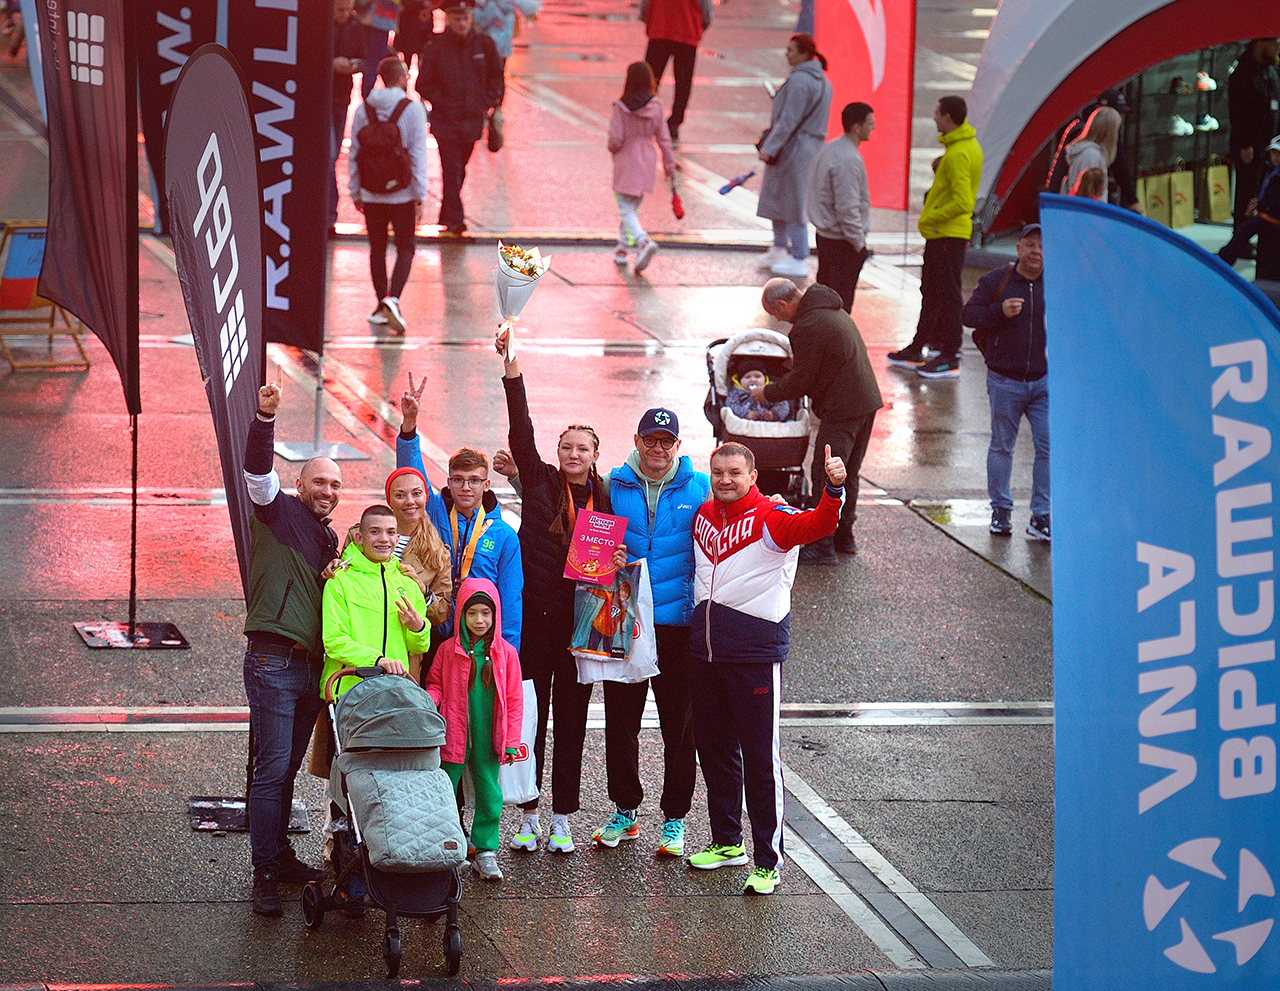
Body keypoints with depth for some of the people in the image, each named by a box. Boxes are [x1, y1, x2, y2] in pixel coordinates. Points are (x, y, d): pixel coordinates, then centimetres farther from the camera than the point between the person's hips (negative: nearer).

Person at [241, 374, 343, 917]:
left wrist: (335, 580, 5)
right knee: (272, 768, -9)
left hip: (311, 664, 7)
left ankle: (281, 856, 23)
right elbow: (258, 468, -18)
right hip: (273, 662, -7)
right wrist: (265, 416, -34)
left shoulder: (330, 538, 21)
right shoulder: (278, 512, 0)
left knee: (288, 767, 13)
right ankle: (265, 873, -6)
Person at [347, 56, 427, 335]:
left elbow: (353, 153, 5)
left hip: (371, 194, 3)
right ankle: (393, 299, -15)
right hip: (402, 194, -3)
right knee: (405, 248, 5)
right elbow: (418, 155, -10)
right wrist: (420, 195, -5)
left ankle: (381, 306, 17)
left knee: (377, 248, 14)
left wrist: (355, 192, 13)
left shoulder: (363, 110, 2)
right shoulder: (412, 109, -10)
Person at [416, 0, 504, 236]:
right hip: (445, 120, -3)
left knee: (459, 170, 13)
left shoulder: (484, 44, 0)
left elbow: (496, 75, 12)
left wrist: (487, 102, 2)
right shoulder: (435, 47, -7)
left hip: (472, 119, 3)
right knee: (451, 170, -11)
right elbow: (424, 84, -1)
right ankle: (455, 219, -11)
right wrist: (443, 103, -9)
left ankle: (447, 216, 26)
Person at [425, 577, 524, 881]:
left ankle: (486, 851, 13)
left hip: (488, 739, 0)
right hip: (453, 736, 0)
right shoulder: (448, 650, 1)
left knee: (489, 793, 3)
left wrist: (511, 741, 1)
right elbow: (435, 685, 9)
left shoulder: (506, 653, 2)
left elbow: (513, 700, 5)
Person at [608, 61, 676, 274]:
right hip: (646, 162, 4)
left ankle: (644, 241, -27)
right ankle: (622, 248, 23)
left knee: (626, 208, -3)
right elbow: (663, 138, 1)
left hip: (625, 162, -4)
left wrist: (613, 150, 8)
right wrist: (669, 163, 10)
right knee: (632, 206, 19)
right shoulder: (655, 107, -4)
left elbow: (615, 139, -15)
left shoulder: (621, 107, -15)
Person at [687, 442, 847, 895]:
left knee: (760, 758, -4)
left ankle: (768, 862, 2)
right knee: (714, 748, 16)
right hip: (706, 652, 7)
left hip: (756, 653, -7)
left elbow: (816, 524, -30)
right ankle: (727, 843, 33)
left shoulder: (771, 519, -10)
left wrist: (833, 490, -48)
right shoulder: (703, 516, 10)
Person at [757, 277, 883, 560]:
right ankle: (844, 536, 29)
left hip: (842, 410, -10)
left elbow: (800, 382, -12)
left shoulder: (808, 328, -18)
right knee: (848, 474, 19)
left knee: (825, 477, -4)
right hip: (866, 401, 10)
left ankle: (823, 546, -1)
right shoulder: (832, 310, 14)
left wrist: (766, 393, 2)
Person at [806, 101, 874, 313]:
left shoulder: (828, 149, 8)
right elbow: (848, 208, -24)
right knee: (842, 300, -2)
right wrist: (859, 244, -16)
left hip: (824, 237, 10)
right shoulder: (849, 160, -23)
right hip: (843, 243, -10)